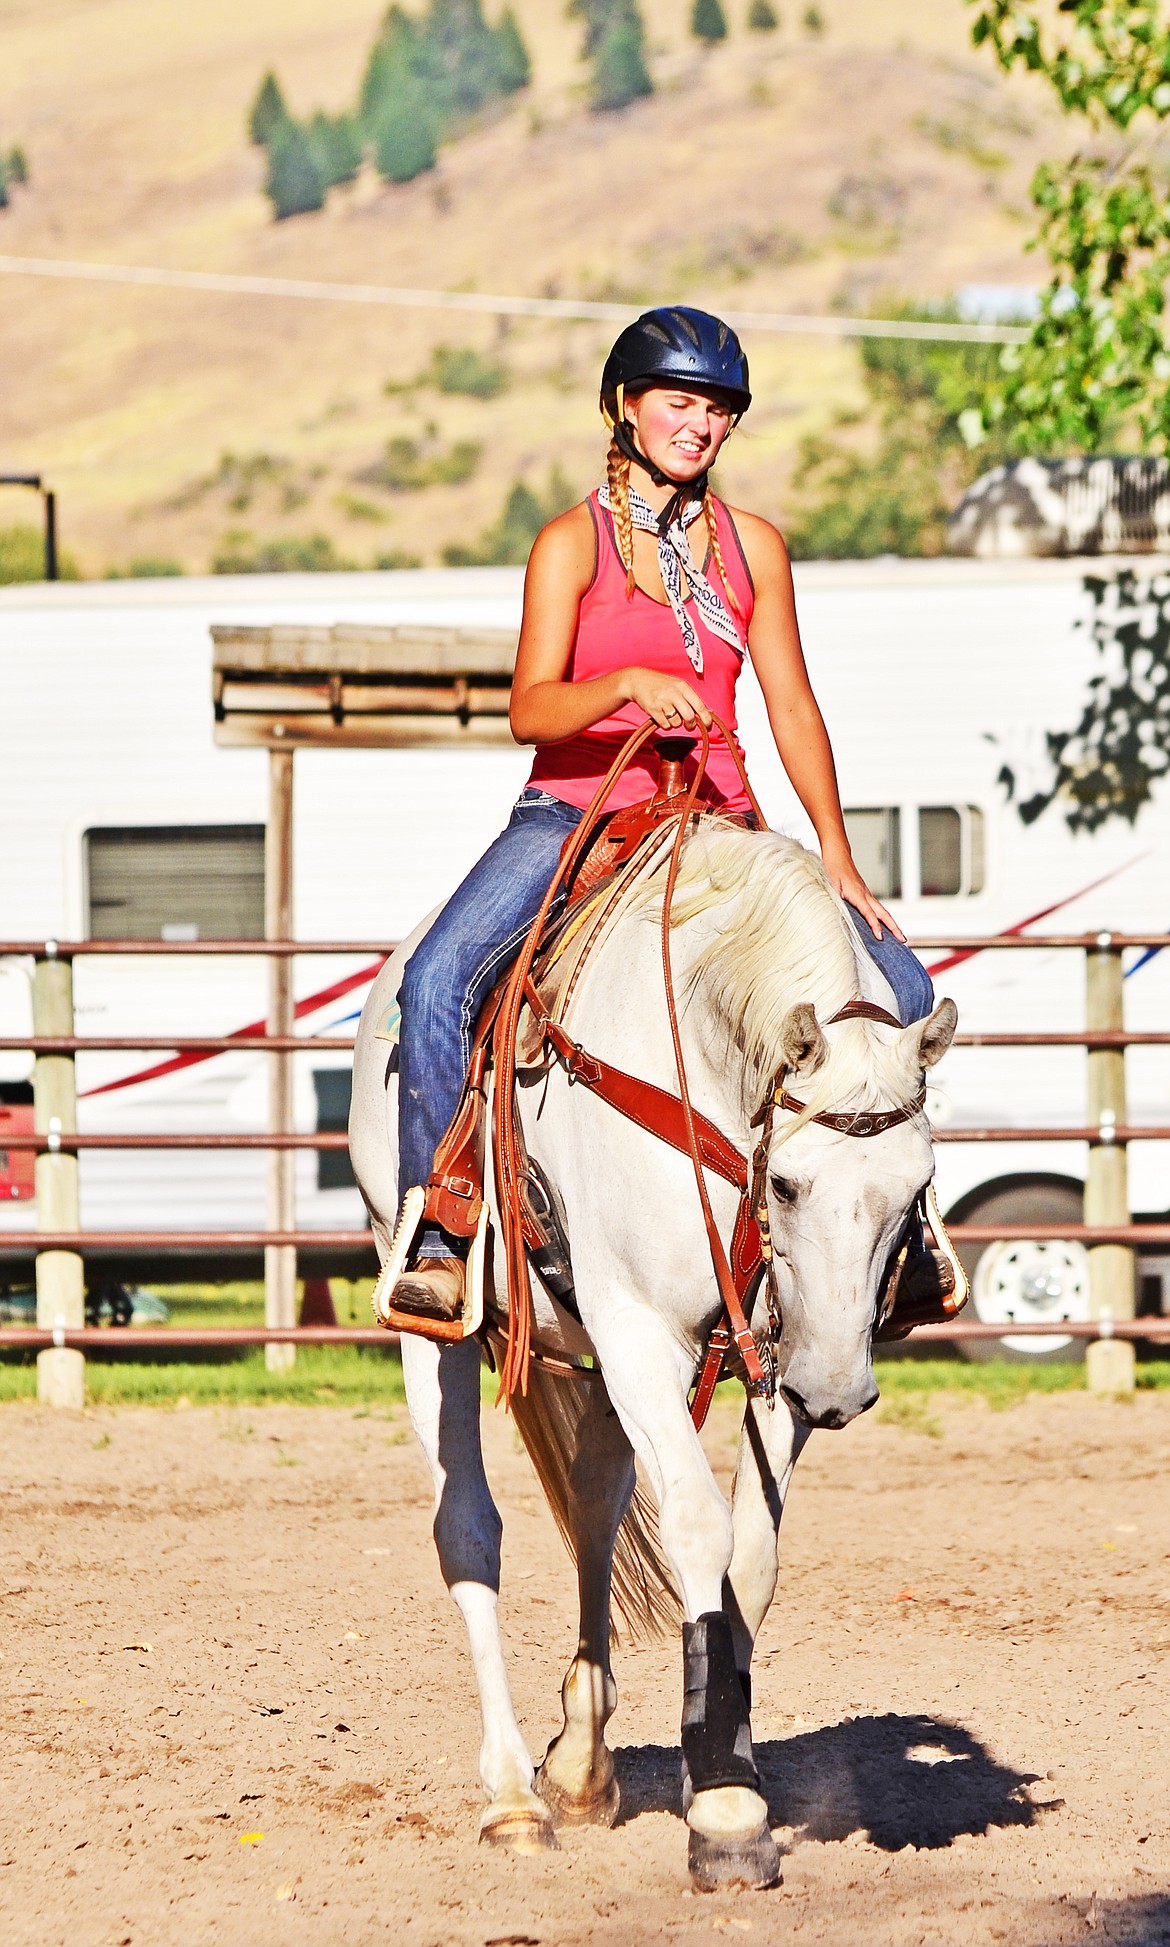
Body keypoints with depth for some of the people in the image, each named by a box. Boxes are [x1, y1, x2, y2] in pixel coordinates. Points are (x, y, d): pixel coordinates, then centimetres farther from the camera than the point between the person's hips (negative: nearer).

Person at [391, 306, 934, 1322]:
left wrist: (839, 857, 2)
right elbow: (532, 711, -11)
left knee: (899, 989, -9)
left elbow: (792, 708, 10)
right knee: (439, 978, -30)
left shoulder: (752, 544, 9)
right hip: (573, 816, -3)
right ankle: (439, 1232, -22)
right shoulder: (572, 543, -2)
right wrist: (631, 683, -31)